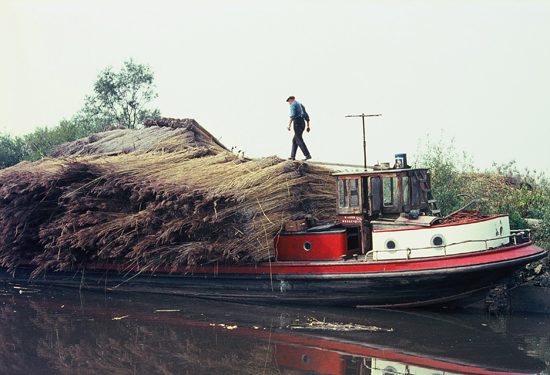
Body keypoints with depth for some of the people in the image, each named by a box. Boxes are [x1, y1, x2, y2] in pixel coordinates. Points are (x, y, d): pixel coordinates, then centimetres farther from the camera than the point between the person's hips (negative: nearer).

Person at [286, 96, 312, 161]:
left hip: (297, 123, -9)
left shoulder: (293, 105, -1)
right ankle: (292, 156, 12)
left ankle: (307, 155, -21)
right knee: (294, 140, 15)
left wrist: (289, 125, -24)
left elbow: (292, 115, -18)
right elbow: (307, 116, 22)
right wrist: (308, 126, 21)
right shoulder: (301, 105, 26)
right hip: (303, 123, 9)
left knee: (299, 140, -11)